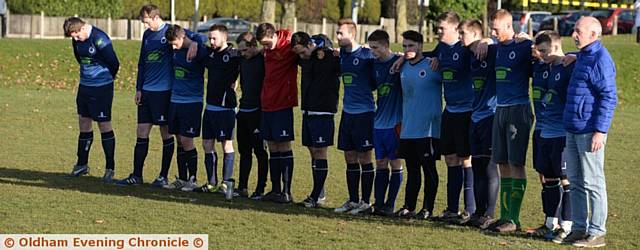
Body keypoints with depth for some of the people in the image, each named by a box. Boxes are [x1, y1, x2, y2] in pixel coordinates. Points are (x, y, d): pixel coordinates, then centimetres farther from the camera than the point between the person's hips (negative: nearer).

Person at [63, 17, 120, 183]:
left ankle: (110, 169, 3)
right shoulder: (77, 40, 2)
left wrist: (108, 77, 3)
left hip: (102, 87, -8)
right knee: (84, 123, 11)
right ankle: (82, 165, 22)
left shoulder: (99, 39, -22)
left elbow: (114, 63, -16)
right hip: (84, 86, 8)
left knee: (104, 125, -3)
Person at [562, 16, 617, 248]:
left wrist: (600, 131, -21)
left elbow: (609, 98, -18)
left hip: (590, 132, -9)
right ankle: (579, 227, 20)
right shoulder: (582, 57, 16)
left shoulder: (601, 60, -14)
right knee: (575, 182, 12)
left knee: (592, 184, -3)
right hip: (573, 130, 10)